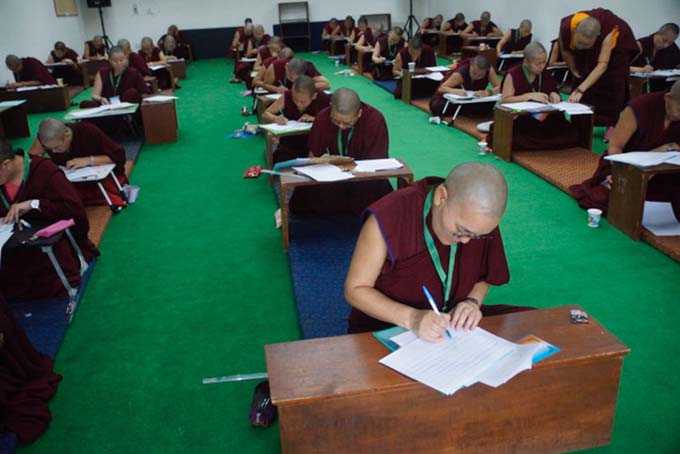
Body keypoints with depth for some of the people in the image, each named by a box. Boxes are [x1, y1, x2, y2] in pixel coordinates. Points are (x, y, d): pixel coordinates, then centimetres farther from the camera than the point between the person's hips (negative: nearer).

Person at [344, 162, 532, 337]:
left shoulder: (479, 219, -9)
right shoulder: (390, 216, -24)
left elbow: (486, 275, 9)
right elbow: (355, 289, -16)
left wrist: (473, 301, -12)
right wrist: (411, 318, -29)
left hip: (455, 325, 5)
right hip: (387, 330, -4)